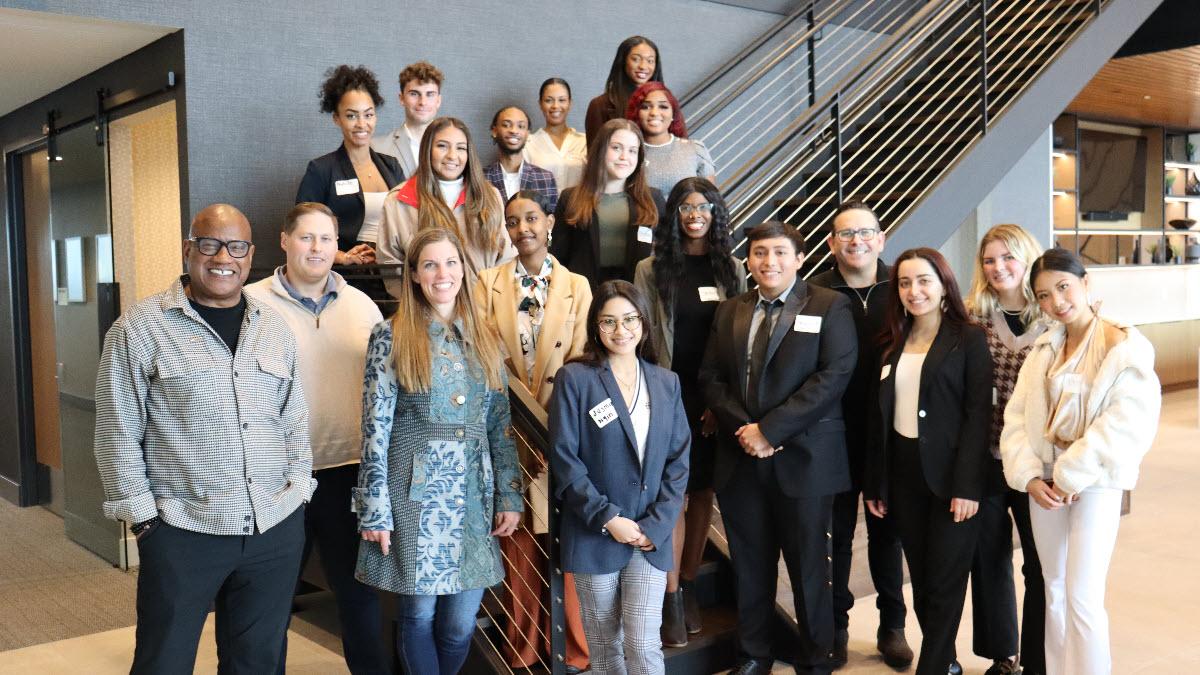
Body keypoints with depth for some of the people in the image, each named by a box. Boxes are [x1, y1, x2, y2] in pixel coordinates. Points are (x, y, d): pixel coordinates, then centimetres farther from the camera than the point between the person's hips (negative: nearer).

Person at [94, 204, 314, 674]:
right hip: (182, 532, -3)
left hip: (277, 530, 4)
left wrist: (297, 488, 6)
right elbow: (118, 433, -4)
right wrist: (142, 517, -6)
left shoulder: (276, 328, 9)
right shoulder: (141, 328, -5)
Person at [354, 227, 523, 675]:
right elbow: (374, 427, -6)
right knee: (418, 613, 7)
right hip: (414, 496, -3)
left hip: (472, 499, 4)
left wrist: (510, 497, 5)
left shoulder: (482, 339, 9)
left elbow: (500, 425, 10)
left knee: (461, 622, 8)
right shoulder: (391, 336, -3)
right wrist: (375, 509, -9)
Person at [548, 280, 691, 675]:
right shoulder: (574, 379, -6)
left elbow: (678, 460, 4)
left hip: (651, 537, 2)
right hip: (594, 535, -2)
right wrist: (608, 518, -14)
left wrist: (656, 524, -7)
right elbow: (565, 460, -10)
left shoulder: (666, 383, 6)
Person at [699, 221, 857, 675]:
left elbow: (833, 376, -12)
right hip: (741, 458, 4)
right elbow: (711, 378, 8)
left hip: (803, 458, -3)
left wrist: (771, 430, -16)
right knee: (749, 564, 11)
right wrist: (743, 428, -10)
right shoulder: (729, 312, 13)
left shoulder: (829, 307, -1)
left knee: (808, 565, 7)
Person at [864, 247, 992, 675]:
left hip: (950, 475, -5)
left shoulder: (969, 338, -4)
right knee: (921, 580, 11)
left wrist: (967, 485, -17)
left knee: (944, 581, 1)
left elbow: (978, 414, -10)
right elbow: (880, 416, 10)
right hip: (903, 473, 5)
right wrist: (874, 482, 7)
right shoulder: (892, 343, 11)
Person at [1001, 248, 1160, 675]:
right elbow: (1016, 416, 3)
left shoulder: (1125, 347, -9)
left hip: (1094, 483, -5)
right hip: (1045, 482, 5)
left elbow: (1129, 424, -19)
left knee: (1083, 598, -6)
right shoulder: (1043, 349, 9)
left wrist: (1071, 476, -18)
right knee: (1054, 591, 13)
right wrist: (1029, 476, -10)